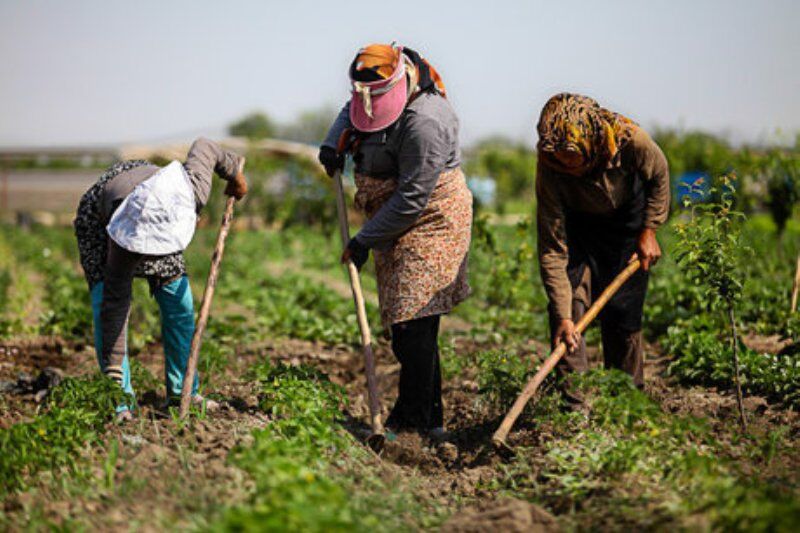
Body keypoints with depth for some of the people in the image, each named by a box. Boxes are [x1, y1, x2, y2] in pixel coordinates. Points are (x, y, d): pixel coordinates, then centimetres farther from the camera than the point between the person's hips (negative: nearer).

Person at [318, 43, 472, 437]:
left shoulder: (424, 122, -24)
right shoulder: (375, 95, 5)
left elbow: (412, 199, -23)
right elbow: (350, 111, 30)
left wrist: (365, 240, -17)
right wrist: (333, 144, 9)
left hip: (431, 225, -10)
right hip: (397, 230, 10)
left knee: (413, 324, -14)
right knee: (409, 327, 10)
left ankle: (416, 422, -10)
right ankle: (429, 418, 17)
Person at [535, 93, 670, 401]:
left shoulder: (630, 140, -35)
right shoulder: (549, 171, -35)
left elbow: (659, 176, -9)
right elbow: (551, 251, -33)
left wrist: (649, 231, -12)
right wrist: (563, 317, -37)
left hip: (627, 219, 0)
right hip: (576, 223, 0)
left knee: (623, 312, -1)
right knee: (567, 303, -16)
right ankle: (573, 401, -9)